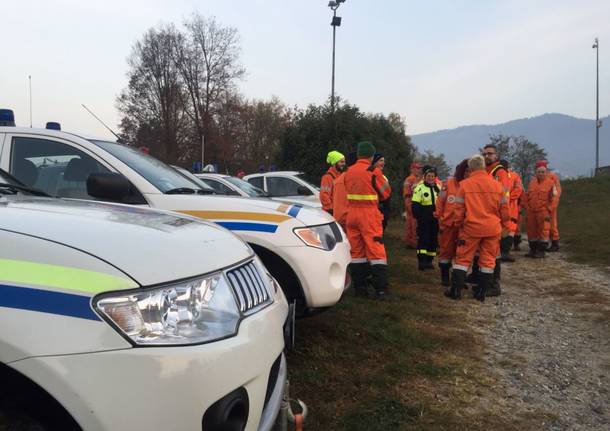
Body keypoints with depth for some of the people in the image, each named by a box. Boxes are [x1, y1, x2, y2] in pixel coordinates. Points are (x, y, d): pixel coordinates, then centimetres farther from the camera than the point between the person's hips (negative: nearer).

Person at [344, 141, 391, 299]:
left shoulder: (349, 171, 7)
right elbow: (385, 193, 0)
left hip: (351, 213, 5)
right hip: (369, 214, -5)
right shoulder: (373, 171, -9)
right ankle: (381, 289, -5)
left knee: (356, 250, 11)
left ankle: (359, 287, 16)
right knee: (376, 249, -3)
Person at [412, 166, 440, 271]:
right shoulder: (420, 188, -6)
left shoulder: (438, 187, 11)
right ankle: (421, 261, -8)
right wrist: (418, 216, -19)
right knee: (423, 238, -10)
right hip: (424, 219, -6)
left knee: (433, 239, 9)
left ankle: (429, 260, 18)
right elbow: (415, 205, -10)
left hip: (435, 218, 6)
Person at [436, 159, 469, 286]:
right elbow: (440, 203, 0)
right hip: (448, 224, -1)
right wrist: (440, 221, 1)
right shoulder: (448, 184, -4)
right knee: (446, 251, 9)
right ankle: (444, 277, 21)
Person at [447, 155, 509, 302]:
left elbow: (459, 209, -4)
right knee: (488, 261, 11)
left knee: (463, 259, 8)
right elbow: (504, 209, 6)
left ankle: (456, 290, 10)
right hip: (492, 228, 2)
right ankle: (481, 293, 15)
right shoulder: (496, 185, 1)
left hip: (471, 227, -2)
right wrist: (500, 223, 22)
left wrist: (459, 224, 11)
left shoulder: (465, 185, -7)